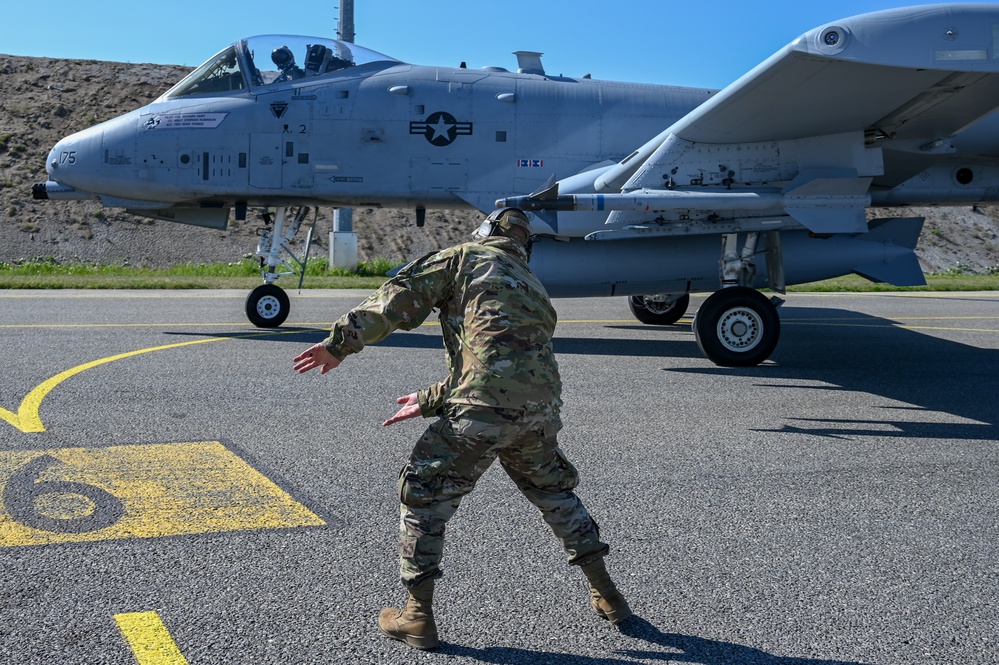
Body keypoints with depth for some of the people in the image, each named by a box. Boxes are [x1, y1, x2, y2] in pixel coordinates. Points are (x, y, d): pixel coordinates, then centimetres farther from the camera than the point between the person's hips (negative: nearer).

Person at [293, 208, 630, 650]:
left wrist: (339, 343, 5)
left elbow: (398, 299, 2)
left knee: (423, 496, 11)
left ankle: (418, 617, 15)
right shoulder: (533, 286, 31)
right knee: (552, 490, 29)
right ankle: (606, 596, 36)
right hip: (542, 405, 6)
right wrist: (428, 401, 38)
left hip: (485, 409, -6)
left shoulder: (467, 257, 14)